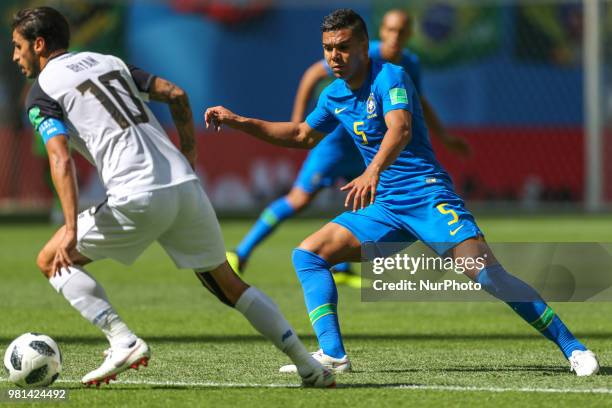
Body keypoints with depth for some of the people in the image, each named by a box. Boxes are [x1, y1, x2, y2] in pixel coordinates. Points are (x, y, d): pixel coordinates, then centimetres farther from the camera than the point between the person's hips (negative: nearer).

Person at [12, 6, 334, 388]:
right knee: (228, 283, 19)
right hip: (185, 185, 6)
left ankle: (124, 341, -6)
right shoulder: (110, 62, 23)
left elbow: (61, 160, -10)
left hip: (138, 199, -6)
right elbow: (176, 94, 16)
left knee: (51, 261, 11)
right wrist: (188, 154, 23)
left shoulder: (42, 92, 4)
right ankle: (310, 367, 14)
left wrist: (72, 229, -18)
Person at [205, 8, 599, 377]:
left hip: (429, 196, -8)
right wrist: (238, 121, 23)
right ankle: (333, 354, -10)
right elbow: (302, 135, 29)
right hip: (386, 206, 8)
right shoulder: (335, 95, 10)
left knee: (488, 274, -22)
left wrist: (373, 172, -50)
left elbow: (400, 128, -32)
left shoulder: (389, 77, -13)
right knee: (308, 254, -2)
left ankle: (572, 347, -15)